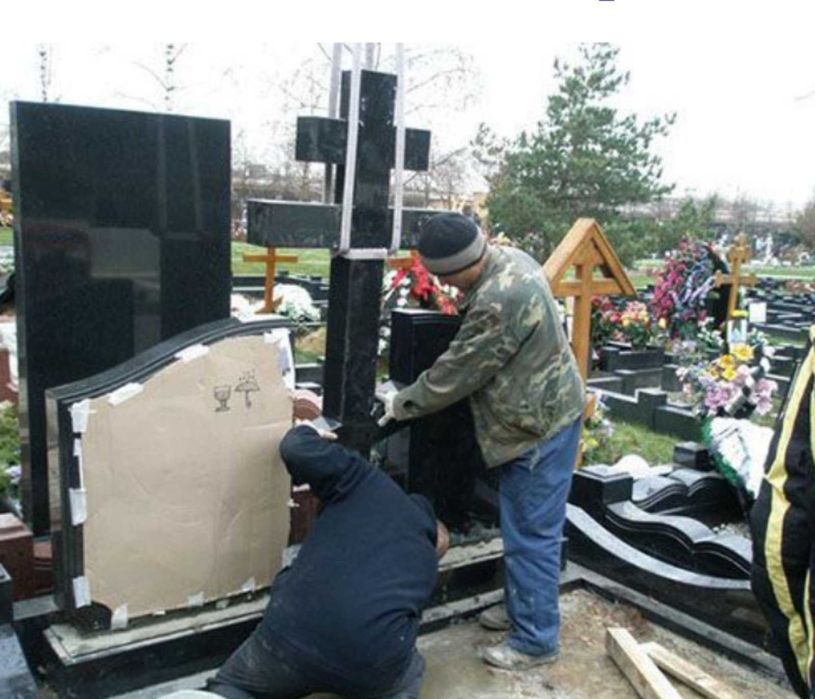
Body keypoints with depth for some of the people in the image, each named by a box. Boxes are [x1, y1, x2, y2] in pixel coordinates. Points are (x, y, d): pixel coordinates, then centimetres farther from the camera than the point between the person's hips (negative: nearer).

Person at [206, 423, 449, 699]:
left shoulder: (371, 486, 10)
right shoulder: (428, 563, 22)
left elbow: (297, 449, -1)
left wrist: (304, 432, 22)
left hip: (294, 638, -2)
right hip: (372, 670, 3)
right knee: (408, 675, 39)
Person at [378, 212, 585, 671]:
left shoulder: (498, 302, -30)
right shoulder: (510, 258, 3)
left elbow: (457, 373, -20)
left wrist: (402, 404, -7)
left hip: (541, 426, -10)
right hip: (541, 415, 11)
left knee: (532, 535, 0)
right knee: (522, 528, 20)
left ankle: (536, 641, 13)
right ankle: (520, 608, 36)